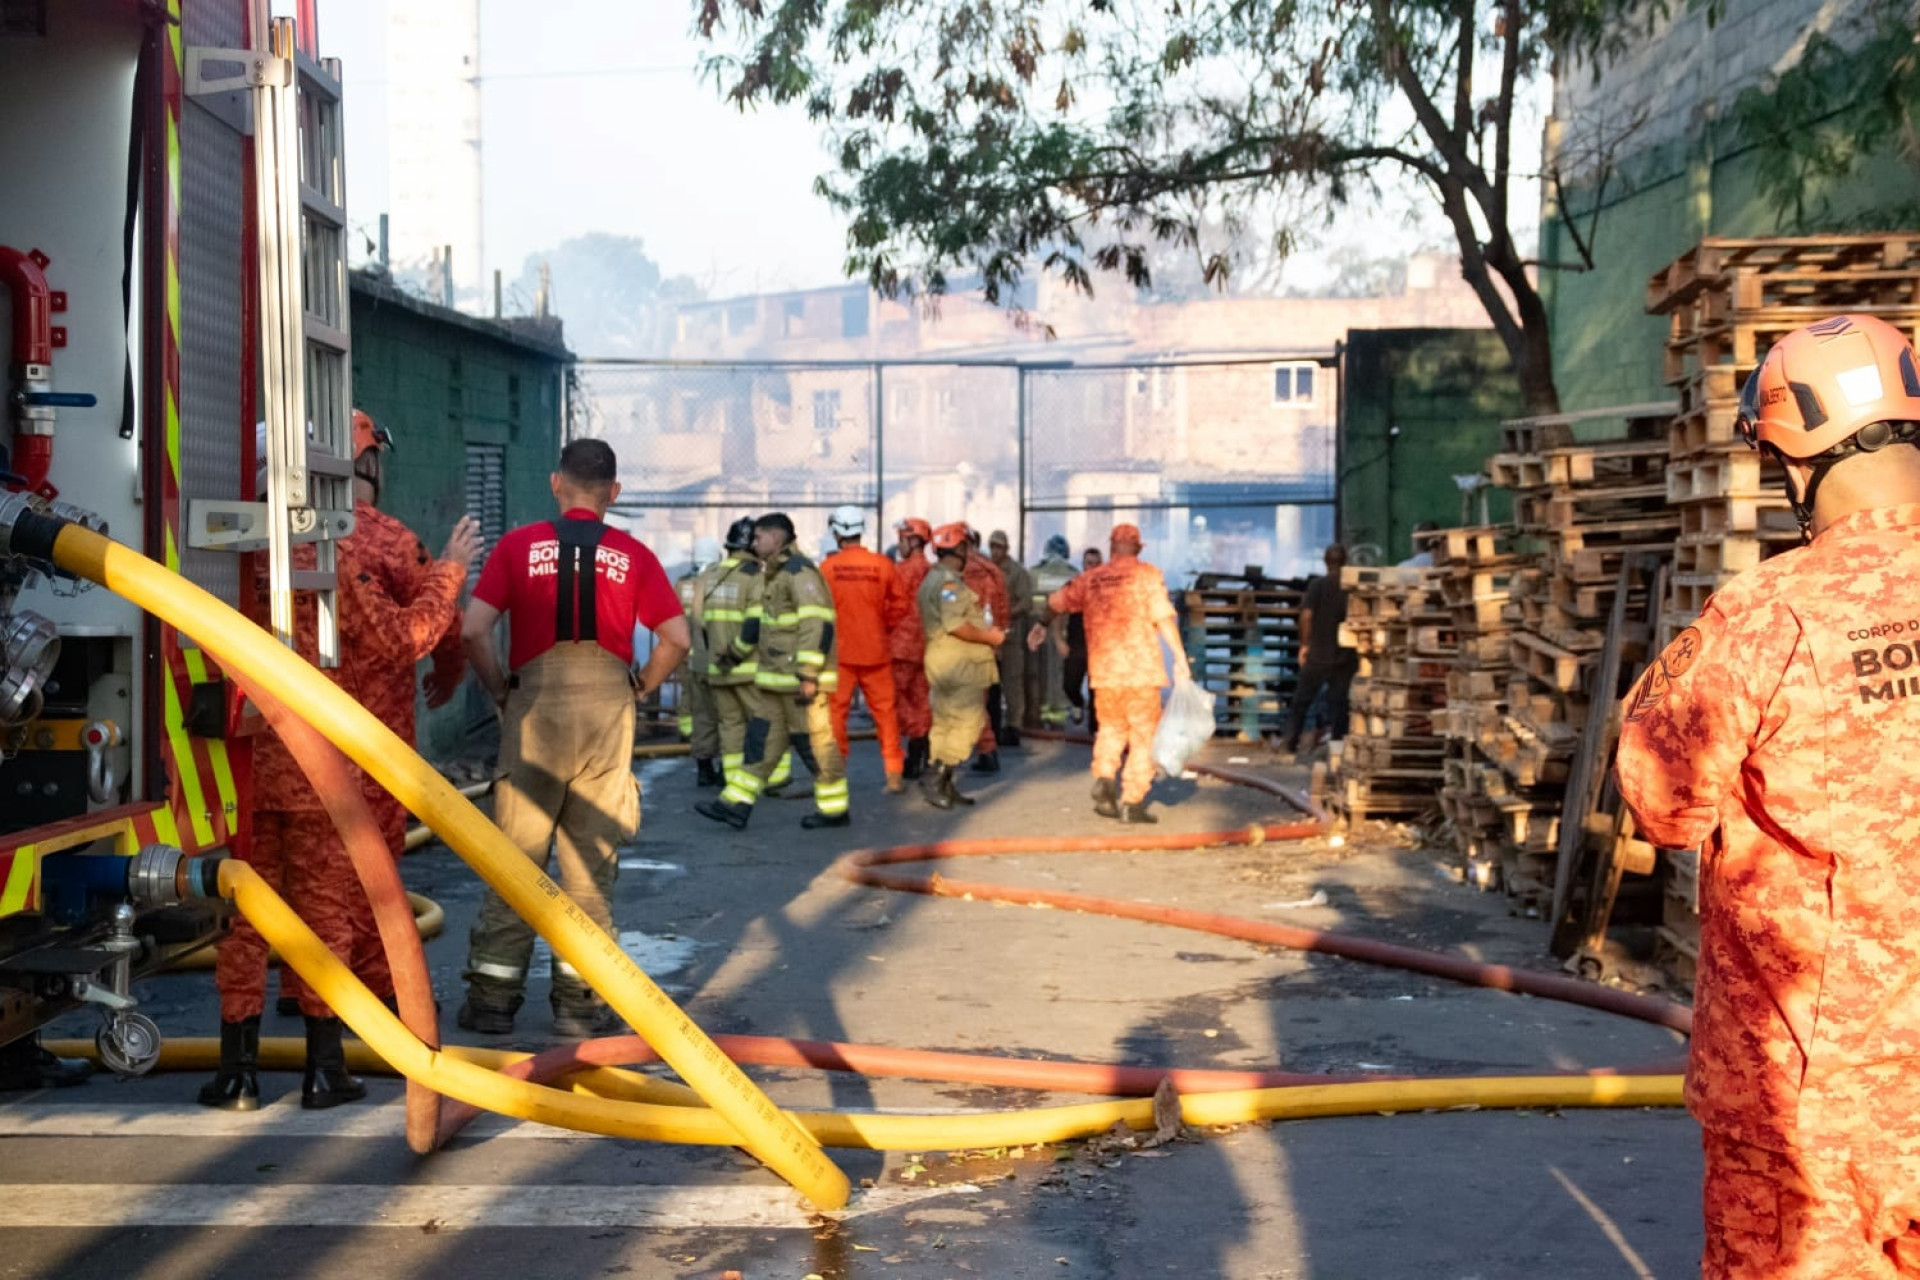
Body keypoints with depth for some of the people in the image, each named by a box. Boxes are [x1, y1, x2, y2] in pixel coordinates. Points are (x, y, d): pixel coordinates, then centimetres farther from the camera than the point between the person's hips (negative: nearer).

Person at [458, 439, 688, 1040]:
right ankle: (580, 1001, 12)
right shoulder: (632, 555, 5)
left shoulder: (519, 546, 3)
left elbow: (474, 630, -6)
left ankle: (493, 997, 10)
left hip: (534, 706, -1)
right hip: (608, 708, 1)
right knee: (592, 860, 7)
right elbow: (677, 639, 0)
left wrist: (500, 691, 7)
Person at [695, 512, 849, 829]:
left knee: (813, 741, -3)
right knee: (761, 739, 7)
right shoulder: (774, 574, 19)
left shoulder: (800, 571, -14)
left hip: (799, 679, -10)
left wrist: (809, 675, -25)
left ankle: (834, 808, 7)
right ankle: (737, 805, 8)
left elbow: (817, 624, -22)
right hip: (774, 677, 10)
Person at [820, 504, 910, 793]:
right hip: (876, 650, 1)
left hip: (839, 650, -1)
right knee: (885, 711, 8)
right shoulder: (883, 565, -5)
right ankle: (894, 776, 8)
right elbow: (899, 605, 0)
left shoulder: (827, 567, -8)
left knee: (835, 712, 6)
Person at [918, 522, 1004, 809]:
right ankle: (936, 776, -11)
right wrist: (989, 637, -14)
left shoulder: (936, 578, 18)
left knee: (947, 722, 11)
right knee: (969, 720, -9)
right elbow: (955, 624, -24)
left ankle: (942, 784, 14)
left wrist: (985, 632, 15)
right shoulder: (949, 581, -15)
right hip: (959, 663, -11)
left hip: (945, 660, 11)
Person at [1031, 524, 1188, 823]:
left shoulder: (1091, 578, 10)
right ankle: (1132, 802, 1)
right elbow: (1163, 617, -11)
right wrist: (1180, 657, -6)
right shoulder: (1147, 574, -2)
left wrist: (1041, 625, 41)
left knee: (1111, 729, 20)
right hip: (1142, 668, -4)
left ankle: (1104, 778, 0)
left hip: (1103, 669, 4)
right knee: (1143, 735, 5)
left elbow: (1055, 602, 21)